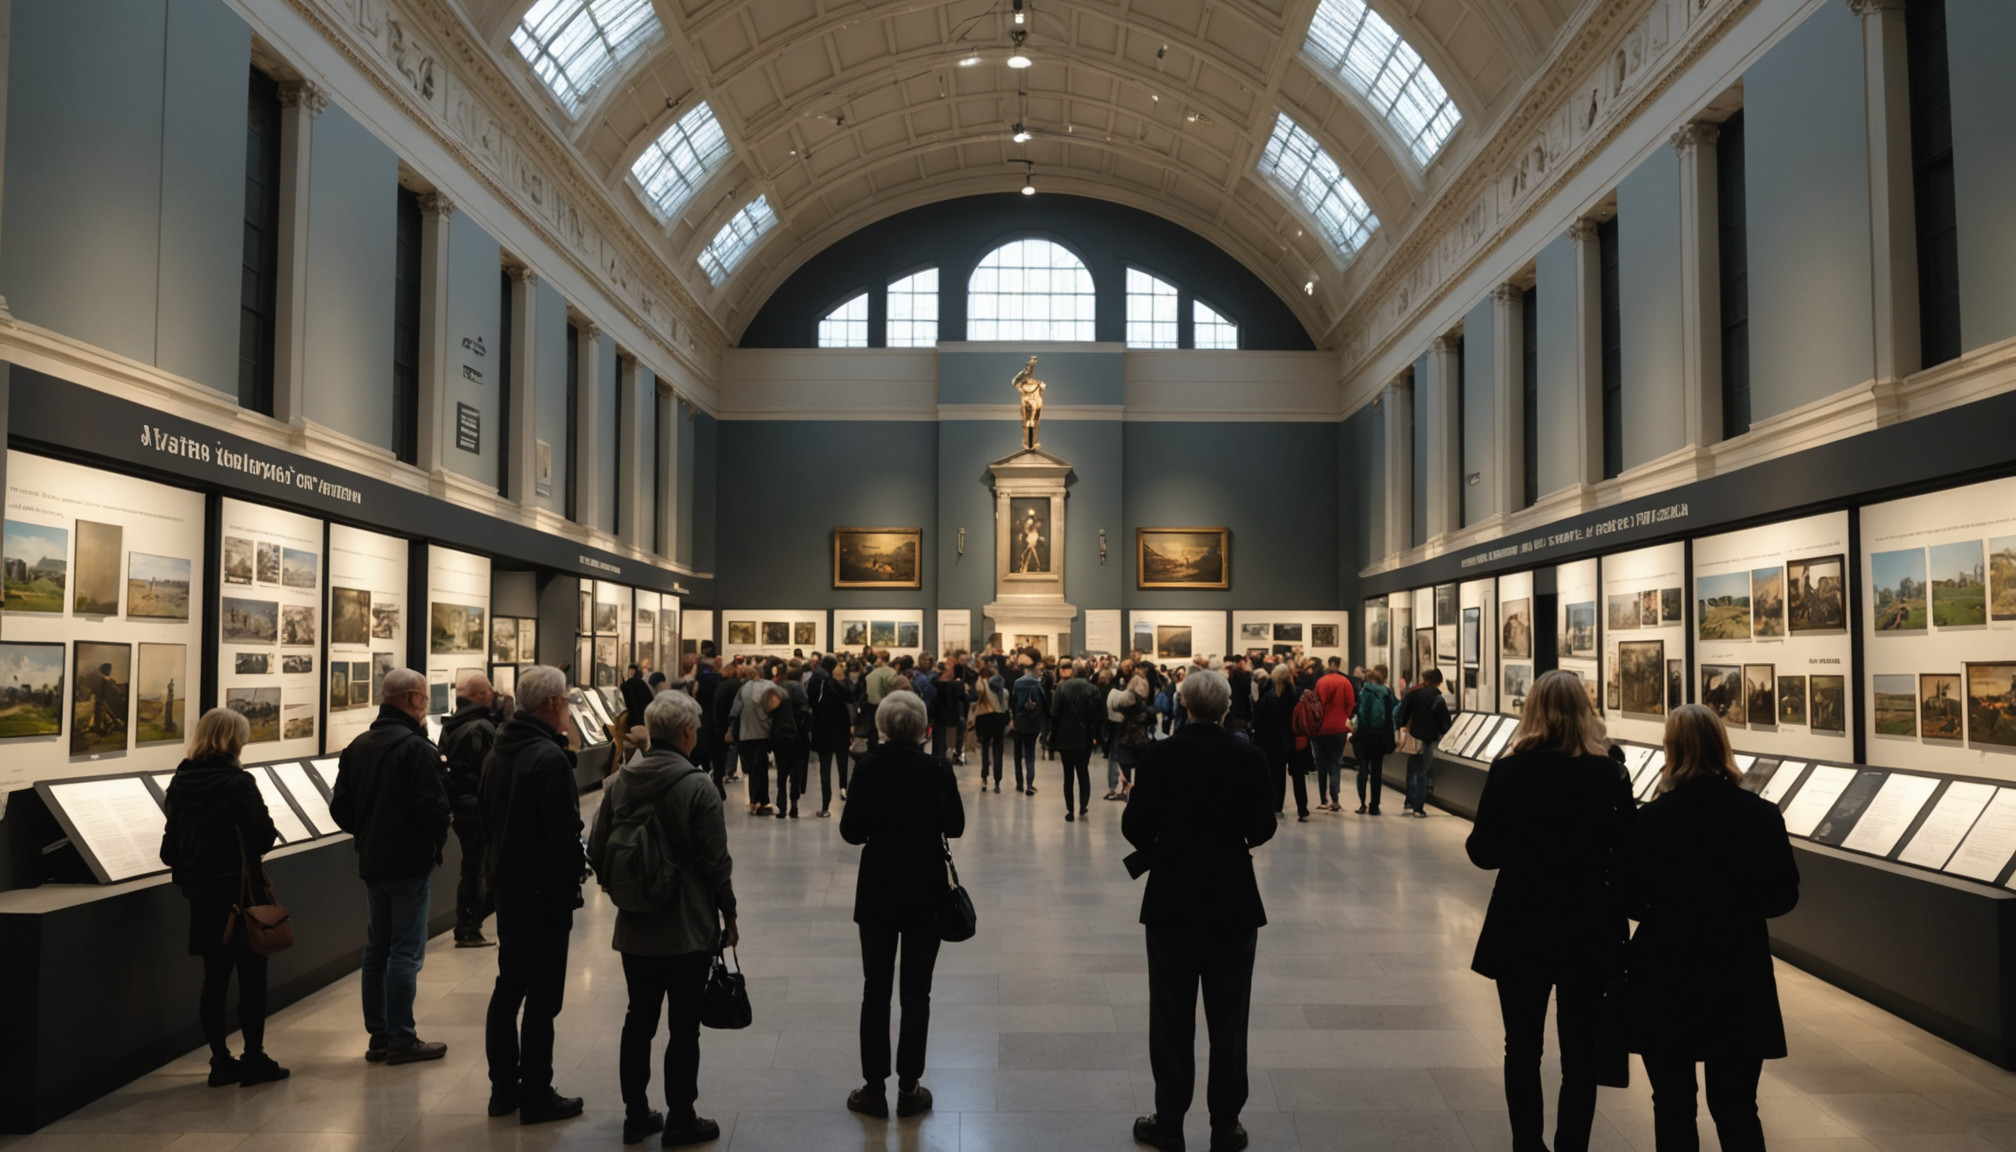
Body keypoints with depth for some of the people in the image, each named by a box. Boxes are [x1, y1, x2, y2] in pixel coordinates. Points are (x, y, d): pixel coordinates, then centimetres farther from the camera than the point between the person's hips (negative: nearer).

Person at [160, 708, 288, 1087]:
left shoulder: (180, 783, 3)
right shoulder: (237, 783, -16)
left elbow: (170, 848, 7)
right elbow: (265, 838, -16)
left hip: (200, 894, 6)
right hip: (238, 892, -6)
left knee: (215, 977, 13)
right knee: (252, 977, 4)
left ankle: (221, 1062, 17)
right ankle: (254, 1060, 9)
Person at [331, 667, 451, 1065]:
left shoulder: (358, 746, 10)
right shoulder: (417, 747, -16)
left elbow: (340, 807, 13)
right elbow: (434, 806, -22)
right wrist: (436, 842, -3)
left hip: (371, 863, 8)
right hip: (410, 863, -8)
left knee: (377, 949, 14)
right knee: (406, 953, -2)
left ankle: (379, 1035, 20)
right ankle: (401, 1040, 2)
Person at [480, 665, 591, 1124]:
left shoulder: (498, 751, 9)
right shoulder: (550, 757, -20)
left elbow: (488, 818, 16)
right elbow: (564, 832, -22)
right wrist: (574, 879, -11)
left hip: (507, 884, 9)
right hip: (545, 888, -9)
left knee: (508, 987, 16)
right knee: (543, 996, 0)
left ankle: (504, 1088, 24)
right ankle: (536, 1096, 7)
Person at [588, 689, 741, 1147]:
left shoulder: (619, 781, -1)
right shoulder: (697, 786, -16)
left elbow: (597, 852, 2)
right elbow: (715, 860, -14)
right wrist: (729, 913, -1)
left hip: (635, 926, 5)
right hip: (688, 928, -5)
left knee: (639, 1021, 16)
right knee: (683, 1027, 6)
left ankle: (636, 1114, 25)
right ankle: (680, 1119, 14)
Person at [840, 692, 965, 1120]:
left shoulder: (869, 767, -9)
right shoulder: (936, 768, -10)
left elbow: (851, 832, -7)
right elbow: (955, 827, -3)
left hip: (877, 890, 0)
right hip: (925, 891, 0)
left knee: (876, 989, 10)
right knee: (916, 992, 9)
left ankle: (873, 1088, 15)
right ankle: (908, 1089, 12)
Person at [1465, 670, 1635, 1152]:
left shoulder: (1509, 770, -11)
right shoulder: (1611, 774, -8)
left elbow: (1483, 853, -6)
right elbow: (1626, 856, -4)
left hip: (1521, 929, 0)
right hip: (1589, 931, 0)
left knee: (1523, 1048, 14)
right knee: (1580, 1053, 10)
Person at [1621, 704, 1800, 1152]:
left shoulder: (1650, 819, -14)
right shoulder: (1762, 815, -8)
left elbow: (1629, 901, -8)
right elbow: (1783, 897, 1)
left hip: (1666, 980, -1)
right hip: (1740, 980, 2)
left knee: (1673, 1106, 12)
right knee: (1737, 1108, 11)